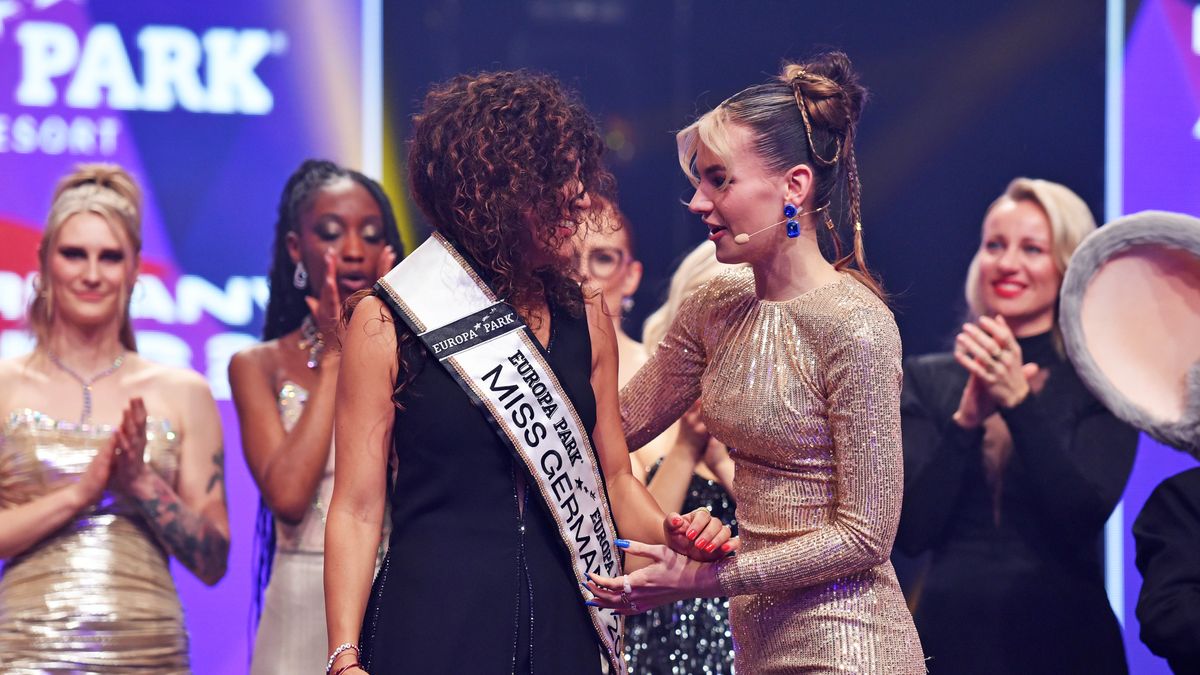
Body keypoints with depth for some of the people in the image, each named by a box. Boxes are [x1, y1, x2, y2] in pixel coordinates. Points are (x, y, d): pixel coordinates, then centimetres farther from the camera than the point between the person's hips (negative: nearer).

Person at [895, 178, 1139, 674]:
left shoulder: (1098, 386, -1)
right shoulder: (927, 381, 3)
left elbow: (1082, 519, -15)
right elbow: (911, 532, -6)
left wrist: (1018, 402, -23)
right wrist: (965, 419, -19)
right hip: (951, 635, 1)